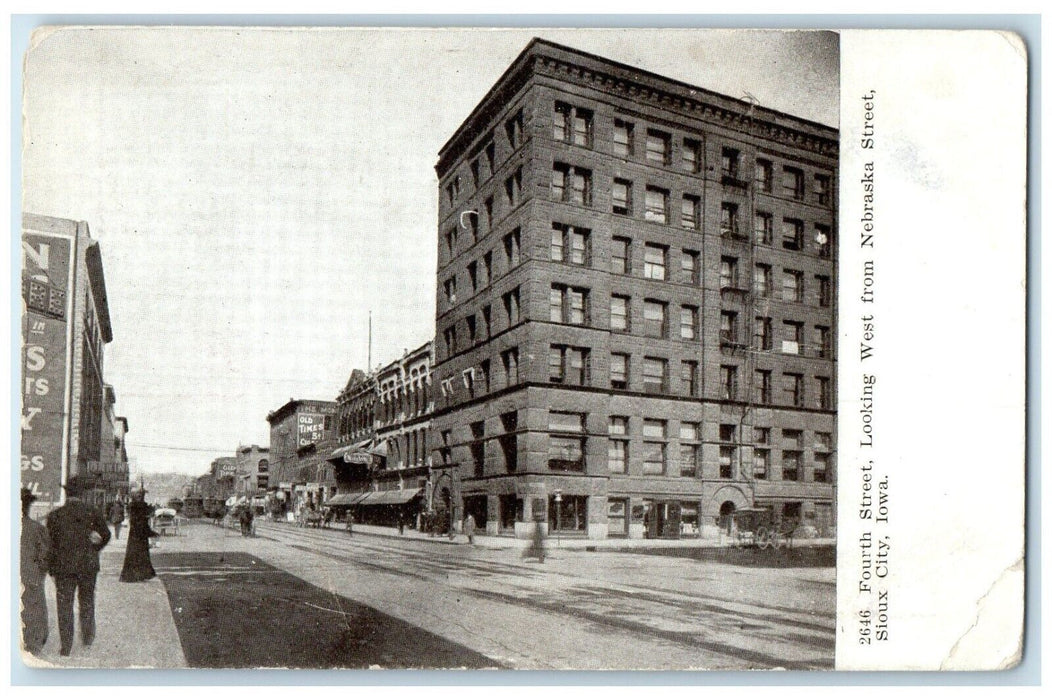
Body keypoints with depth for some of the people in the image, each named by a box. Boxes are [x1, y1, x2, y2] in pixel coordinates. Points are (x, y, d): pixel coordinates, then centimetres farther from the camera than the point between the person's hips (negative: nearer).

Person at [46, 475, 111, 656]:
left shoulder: (55, 515, -5)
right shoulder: (92, 512, -3)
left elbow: (50, 542, -2)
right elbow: (106, 534, 0)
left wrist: (51, 567, 8)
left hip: (63, 566, -1)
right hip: (88, 564, 1)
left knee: (64, 606, 5)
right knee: (87, 601, 18)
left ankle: (66, 646, 5)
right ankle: (88, 637, 25)